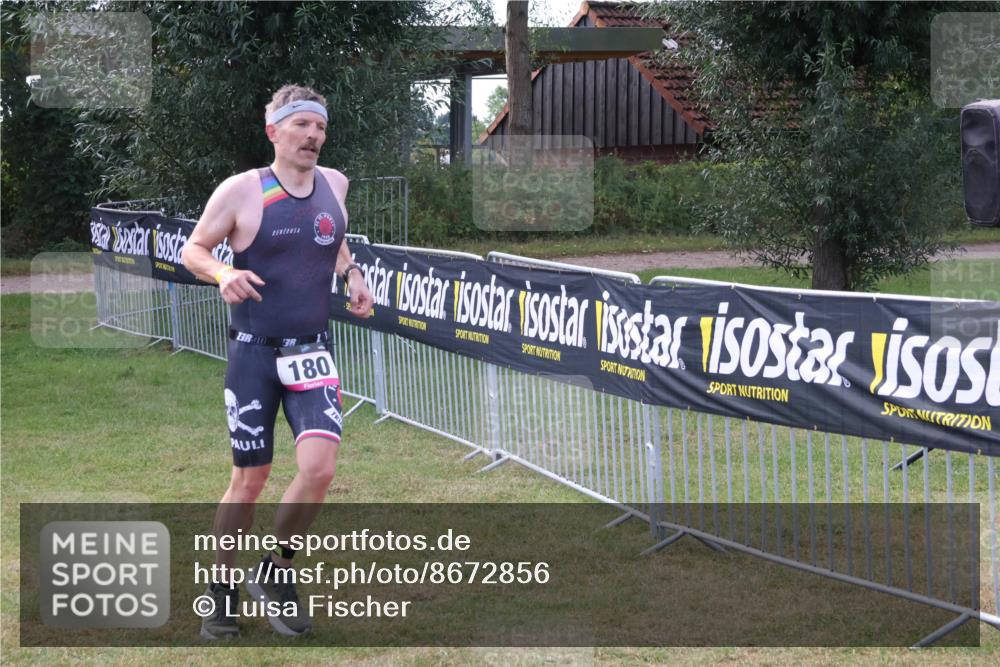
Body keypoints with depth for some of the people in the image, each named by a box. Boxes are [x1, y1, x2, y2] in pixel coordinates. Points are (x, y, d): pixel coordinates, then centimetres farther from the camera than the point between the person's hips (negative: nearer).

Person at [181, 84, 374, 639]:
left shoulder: (334, 184, 5)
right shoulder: (242, 190, -9)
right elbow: (194, 248, 2)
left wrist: (352, 273, 6)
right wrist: (223, 273, -19)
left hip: (312, 352, 3)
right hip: (255, 350, -3)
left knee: (319, 467, -14)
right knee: (250, 479, 3)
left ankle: (276, 573, 10)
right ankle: (223, 589, 23)